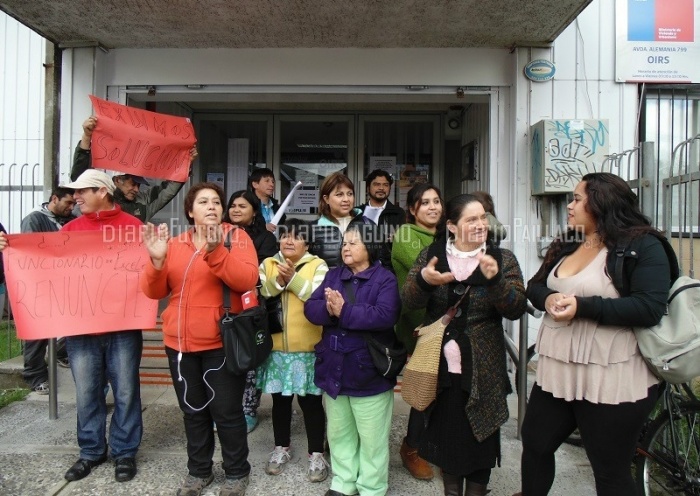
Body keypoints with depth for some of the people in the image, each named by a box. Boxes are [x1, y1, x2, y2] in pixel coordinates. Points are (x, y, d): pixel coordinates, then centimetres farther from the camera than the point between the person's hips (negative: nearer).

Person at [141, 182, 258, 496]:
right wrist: (157, 261, -15)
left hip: (221, 342, -4)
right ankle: (199, 471, 35)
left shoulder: (236, 238, -4)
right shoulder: (174, 244, 7)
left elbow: (247, 280, -20)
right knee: (193, 411, 17)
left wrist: (215, 250, -30)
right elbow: (154, 292, 3)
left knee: (226, 411, 5)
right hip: (179, 343, 4)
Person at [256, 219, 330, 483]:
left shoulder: (317, 266, -2)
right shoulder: (267, 265, 7)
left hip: (308, 348, -3)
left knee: (310, 401, 6)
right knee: (280, 400, 16)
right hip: (276, 347, 3)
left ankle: (316, 453, 21)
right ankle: (282, 448, 34)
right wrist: (277, 281, -18)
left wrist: (293, 278, -22)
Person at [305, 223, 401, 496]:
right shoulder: (333, 275, 7)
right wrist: (329, 309, -24)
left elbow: (386, 316, -25)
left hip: (369, 371, -5)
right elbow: (310, 307, -3)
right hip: (334, 369, 6)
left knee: (371, 438, 10)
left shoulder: (385, 279, -9)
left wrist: (344, 311, -24)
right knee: (338, 432, 20)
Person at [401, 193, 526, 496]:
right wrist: (423, 279, -26)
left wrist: (494, 279, -27)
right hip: (440, 367, 1)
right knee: (445, 435, 15)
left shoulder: (502, 258, -2)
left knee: (479, 438, 11)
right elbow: (408, 301, -5)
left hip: (482, 372, -1)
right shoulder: (431, 255, 1)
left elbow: (517, 309, -10)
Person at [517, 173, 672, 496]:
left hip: (611, 379, -7)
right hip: (557, 371, 7)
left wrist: (582, 306, -26)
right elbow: (534, 286, 11)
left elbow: (650, 308, -20)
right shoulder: (566, 245, 12)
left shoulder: (642, 245, -11)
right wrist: (548, 298, -12)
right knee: (534, 444, 20)